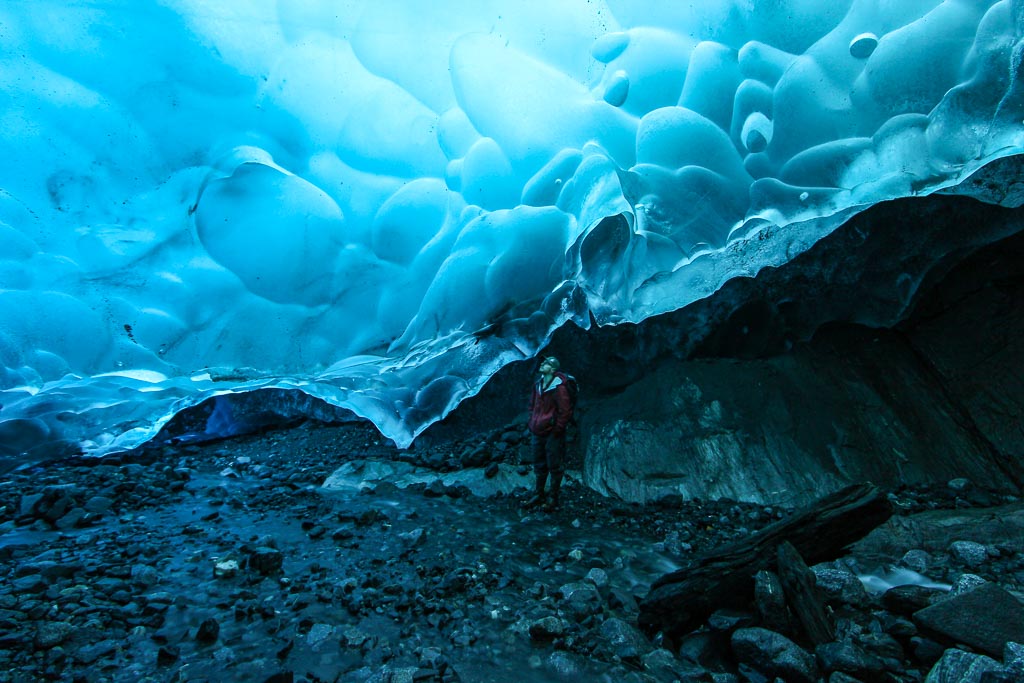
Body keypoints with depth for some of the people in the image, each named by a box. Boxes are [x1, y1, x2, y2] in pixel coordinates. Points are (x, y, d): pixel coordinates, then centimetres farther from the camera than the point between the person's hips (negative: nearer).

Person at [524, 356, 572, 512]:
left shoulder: (559, 387, -18)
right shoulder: (538, 384, 6)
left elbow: (565, 411, -18)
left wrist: (557, 430, -14)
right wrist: (532, 423, 13)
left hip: (552, 434, -8)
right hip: (538, 433, 8)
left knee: (554, 467, 5)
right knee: (539, 465, 18)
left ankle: (553, 499, 18)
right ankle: (539, 495, 32)